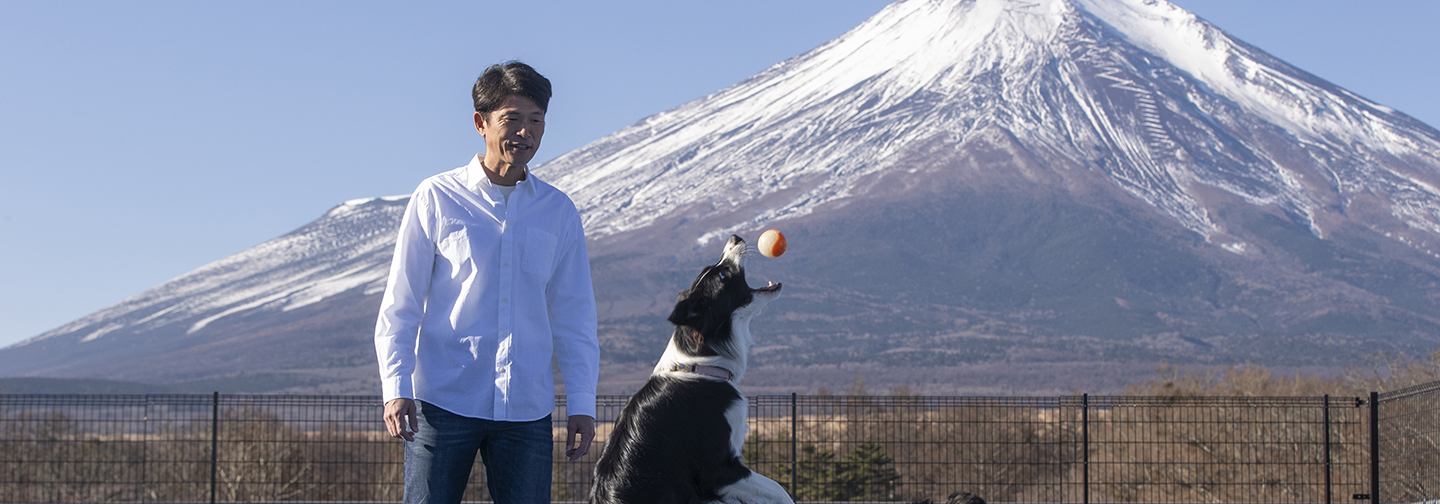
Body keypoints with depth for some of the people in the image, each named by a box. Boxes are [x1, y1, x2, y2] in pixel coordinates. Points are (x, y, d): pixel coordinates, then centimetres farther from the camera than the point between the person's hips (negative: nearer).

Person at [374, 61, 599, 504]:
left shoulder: (558, 211, 10)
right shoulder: (436, 198, 2)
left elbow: (574, 317, 13)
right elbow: (399, 305, 1)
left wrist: (581, 402, 6)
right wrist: (396, 389, -9)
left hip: (526, 411, 3)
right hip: (443, 401, -2)